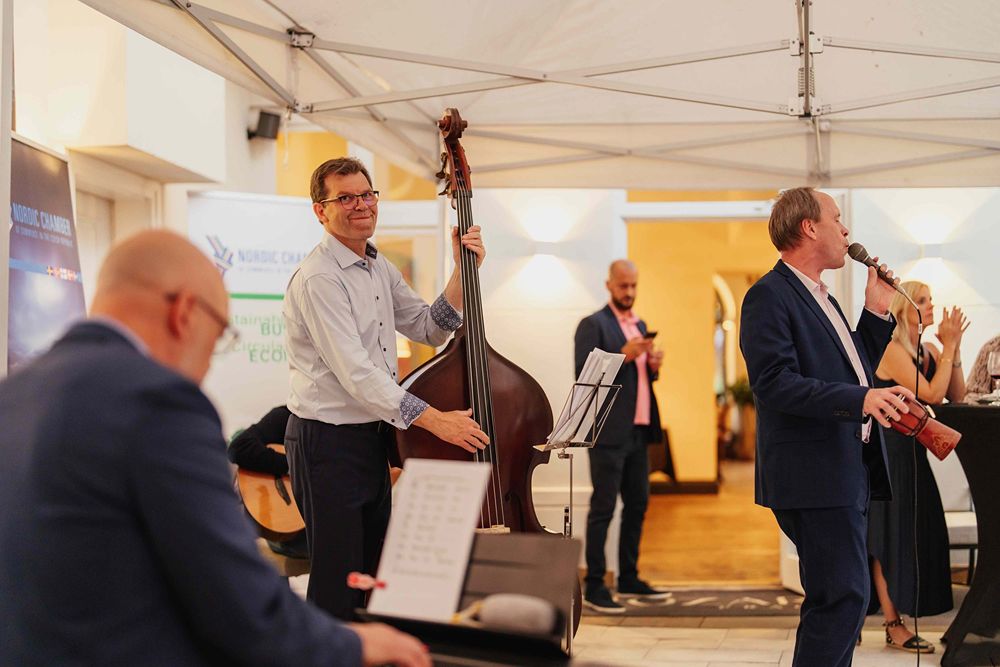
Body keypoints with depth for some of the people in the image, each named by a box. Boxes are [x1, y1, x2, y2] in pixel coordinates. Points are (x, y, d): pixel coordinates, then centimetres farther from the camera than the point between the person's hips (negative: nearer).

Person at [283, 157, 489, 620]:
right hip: (328, 442, -9)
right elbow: (355, 372, -24)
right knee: (338, 586, -5)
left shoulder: (380, 269, 12)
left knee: (373, 578, 15)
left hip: (374, 438, 9)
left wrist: (462, 273, 1)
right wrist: (434, 419, -26)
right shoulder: (319, 278, -17)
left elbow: (429, 329, 15)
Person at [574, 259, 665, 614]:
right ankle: (594, 586, -2)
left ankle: (629, 577, 23)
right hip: (609, 432, -8)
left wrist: (652, 365, 3)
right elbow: (583, 374, -15)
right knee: (603, 508, -6)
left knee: (637, 504, 12)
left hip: (638, 431, 8)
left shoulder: (640, 325, 18)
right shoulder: (593, 325, -5)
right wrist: (623, 356, -23)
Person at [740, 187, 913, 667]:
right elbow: (775, 383, -21)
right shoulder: (770, 295, -10)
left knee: (840, 599, 14)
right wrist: (860, 398, -29)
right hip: (814, 475, -10)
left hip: (851, 470, 10)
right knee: (843, 597, -12)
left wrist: (877, 312, 13)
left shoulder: (822, 299, 21)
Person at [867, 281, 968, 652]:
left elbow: (956, 395, 2)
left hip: (912, 451, 8)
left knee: (913, 534, 8)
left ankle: (897, 616, 15)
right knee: (889, 537, -4)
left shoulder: (929, 350, 8)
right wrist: (948, 347, -16)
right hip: (887, 451, -8)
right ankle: (894, 627, 0)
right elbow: (932, 394, -22)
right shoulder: (891, 350, -15)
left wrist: (953, 348, -5)